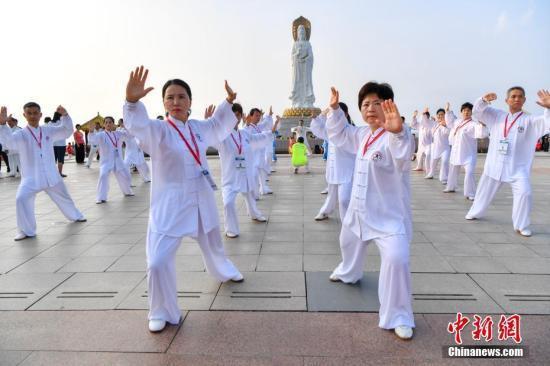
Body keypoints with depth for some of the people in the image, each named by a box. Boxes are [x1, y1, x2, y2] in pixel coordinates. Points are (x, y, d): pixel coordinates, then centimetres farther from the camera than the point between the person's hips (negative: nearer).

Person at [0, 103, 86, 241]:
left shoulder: (48, 130, 3)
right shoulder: (21, 134, -8)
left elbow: (67, 131, -1)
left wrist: (65, 115, -19)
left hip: (51, 175, 3)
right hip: (30, 177, -3)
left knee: (63, 197, 19)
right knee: (21, 199, -23)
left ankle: (75, 216, 46)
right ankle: (26, 231, -6)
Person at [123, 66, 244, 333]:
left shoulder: (198, 127, 1)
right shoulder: (158, 130, -16)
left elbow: (218, 125, 24)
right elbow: (139, 125, -40)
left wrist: (228, 102, 17)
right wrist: (132, 101, -59)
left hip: (201, 200, 6)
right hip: (170, 204, -5)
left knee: (213, 245, 28)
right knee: (158, 262, -15)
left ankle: (224, 272, 62)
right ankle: (162, 313, 11)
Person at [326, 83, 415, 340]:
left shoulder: (395, 136, -24)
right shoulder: (362, 134, 2)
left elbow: (403, 155, -47)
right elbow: (340, 135, 19)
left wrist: (397, 132, -67)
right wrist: (334, 110, 6)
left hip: (389, 213, -8)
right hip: (360, 208, 8)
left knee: (396, 259, -24)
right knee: (349, 241, 30)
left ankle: (398, 317, -4)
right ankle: (349, 273, 64)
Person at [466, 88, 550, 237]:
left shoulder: (529, 120, -3)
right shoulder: (497, 115, 6)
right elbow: (477, 112, 3)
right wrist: (484, 100, -18)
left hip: (517, 167, -2)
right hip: (495, 164, 3)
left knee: (524, 193, -16)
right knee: (485, 190, 17)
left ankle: (521, 225, -1)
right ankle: (475, 212, 40)